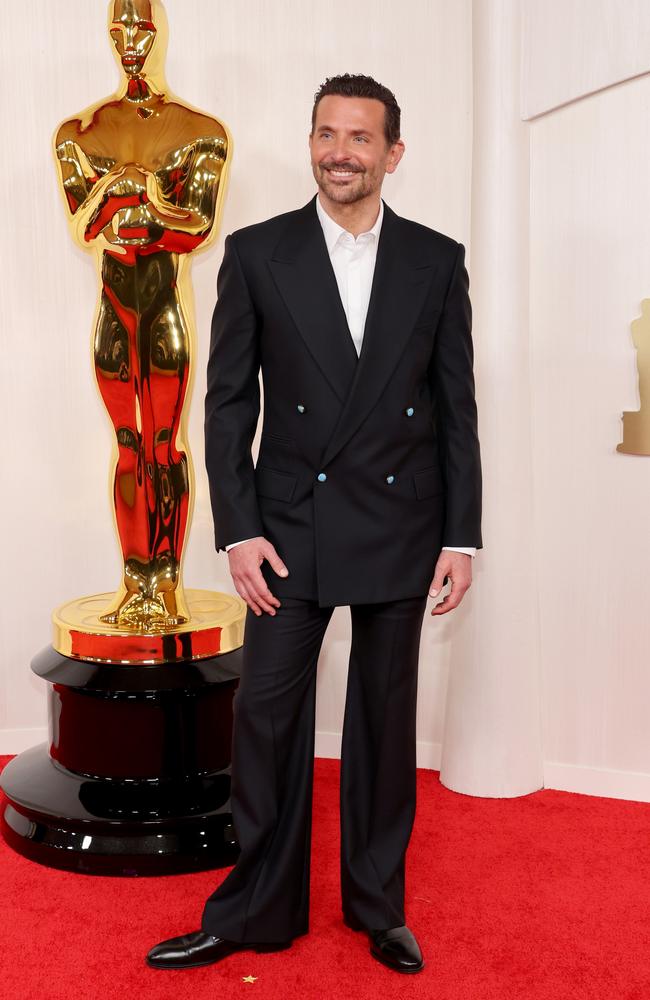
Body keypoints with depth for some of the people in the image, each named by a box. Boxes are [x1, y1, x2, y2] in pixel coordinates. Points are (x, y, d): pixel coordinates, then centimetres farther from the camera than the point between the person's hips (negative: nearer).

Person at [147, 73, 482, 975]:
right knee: (267, 717, 3)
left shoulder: (437, 260, 3)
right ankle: (259, 910, 21)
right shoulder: (256, 253, 0)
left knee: (386, 721, 11)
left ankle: (378, 905, 28)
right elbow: (228, 403, 0)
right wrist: (239, 531, -7)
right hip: (292, 529, 0)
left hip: (399, 531, 1)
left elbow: (457, 407, 4)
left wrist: (462, 536, -1)